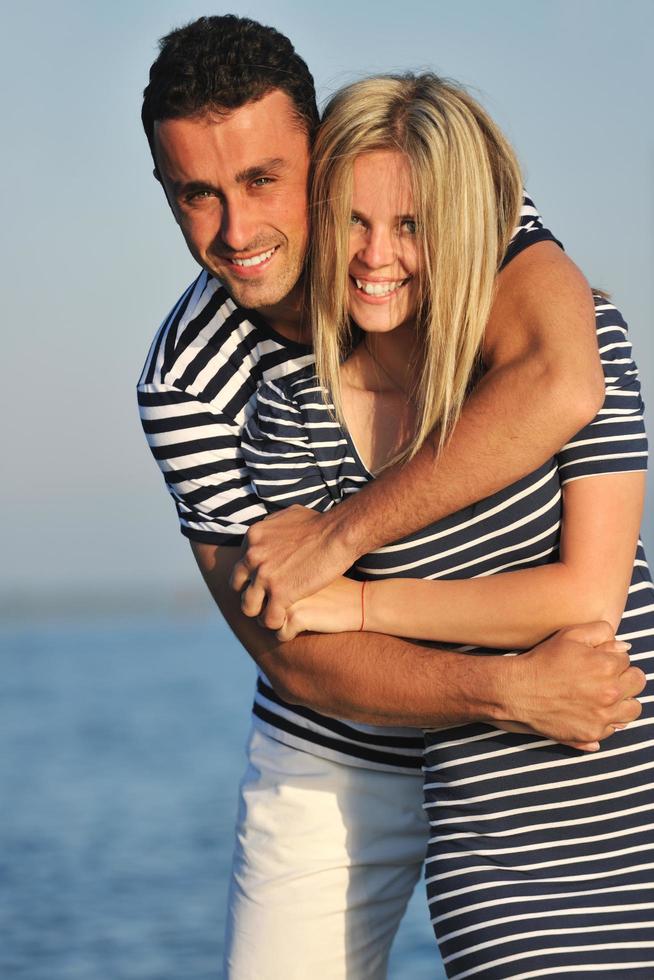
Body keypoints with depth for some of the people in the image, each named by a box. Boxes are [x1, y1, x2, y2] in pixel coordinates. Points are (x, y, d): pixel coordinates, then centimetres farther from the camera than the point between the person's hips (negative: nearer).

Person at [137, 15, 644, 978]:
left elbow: (559, 385, -38)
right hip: (333, 760, 1)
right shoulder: (185, 386, -15)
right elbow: (294, 657, -19)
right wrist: (513, 690, -33)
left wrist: (339, 534, -31)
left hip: (532, 749, -1)